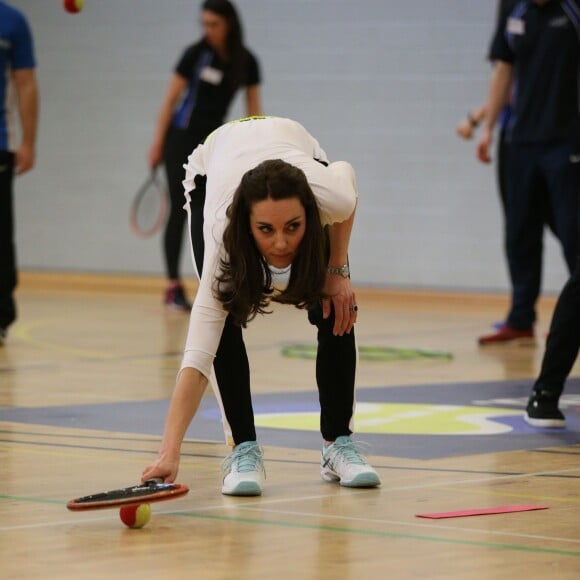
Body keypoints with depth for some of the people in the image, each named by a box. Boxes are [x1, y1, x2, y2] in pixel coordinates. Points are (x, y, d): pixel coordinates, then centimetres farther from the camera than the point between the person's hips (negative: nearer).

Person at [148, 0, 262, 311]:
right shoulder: (196, 54, -11)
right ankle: (173, 286, -8)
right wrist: (157, 145, -7)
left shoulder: (247, 62, -3)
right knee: (180, 211, -8)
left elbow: (253, 111, 2)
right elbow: (170, 100, -6)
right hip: (182, 139, -3)